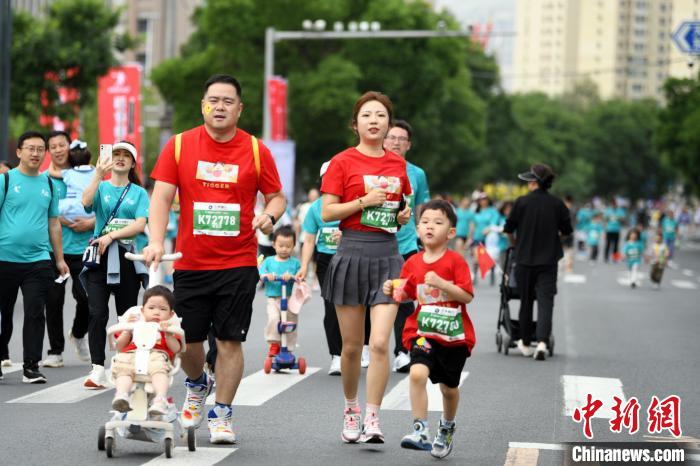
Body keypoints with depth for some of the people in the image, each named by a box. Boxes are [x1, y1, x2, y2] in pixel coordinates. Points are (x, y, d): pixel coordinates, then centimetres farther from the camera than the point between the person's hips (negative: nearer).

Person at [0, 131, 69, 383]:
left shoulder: (49, 184, 11)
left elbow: (54, 223, 17)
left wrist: (60, 258, 14)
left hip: (38, 261, 2)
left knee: (35, 313, -6)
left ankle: (31, 366, -3)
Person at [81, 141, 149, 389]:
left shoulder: (139, 193, 9)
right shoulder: (101, 187, 10)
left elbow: (140, 225, -5)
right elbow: (86, 201, -12)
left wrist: (111, 236, -14)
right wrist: (98, 175, -20)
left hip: (126, 257, 1)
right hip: (100, 257, 0)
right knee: (97, 314, -10)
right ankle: (97, 370, -12)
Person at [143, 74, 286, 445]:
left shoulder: (255, 150, 1)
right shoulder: (179, 146, 0)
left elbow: (276, 195, 9)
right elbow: (162, 196, -4)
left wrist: (269, 215, -14)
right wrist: (156, 241, -18)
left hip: (238, 263, -1)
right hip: (190, 262, 1)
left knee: (229, 340, -3)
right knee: (187, 339, 6)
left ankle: (221, 415, 8)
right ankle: (196, 386, 38)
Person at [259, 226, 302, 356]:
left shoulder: (295, 262, 5)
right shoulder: (269, 261, 9)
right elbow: (261, 275, 1)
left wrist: (291, 276, -24)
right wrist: (267, 276, -21)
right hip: (273, 298, 0)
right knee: (273, 318, -24)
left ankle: (288, 349, 18)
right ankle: (274, 344, -11)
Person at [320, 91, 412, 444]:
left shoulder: (398, 164, 11)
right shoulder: (343, 162, -1)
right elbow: (327, 213, -5)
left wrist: (404, 216, 4)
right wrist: (364, 201, -15)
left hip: (388, 255, 2)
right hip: (352, 253, -2)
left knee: (380, 343, -11)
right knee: (351, 346, 6)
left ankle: (372, 420, -7)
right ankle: (350, 410, 27)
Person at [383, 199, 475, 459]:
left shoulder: (455, 262, -10)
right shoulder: (413, 263, 1)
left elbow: (467, 296, -17)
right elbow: (406, 294, 13)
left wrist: (440, 283, -28)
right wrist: (393, 291, -8)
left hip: (454, 335, -1)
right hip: (423, 332, 1)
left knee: (449, 387, 15)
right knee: (418, 373, -25)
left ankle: (447, 428, 43)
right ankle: (420, 430, -22)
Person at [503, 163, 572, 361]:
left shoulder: (522, 202, -7)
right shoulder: (557, 204, -2)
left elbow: (509, 229, 0)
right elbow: (566, 231, 6)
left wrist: (515, 244, 20)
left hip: (524, 258, 0)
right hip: (548, 261, 0)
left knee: (526, 302, 12)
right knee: (546, 301, -2)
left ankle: (525, 343, 22)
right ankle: (542, 342, -20)